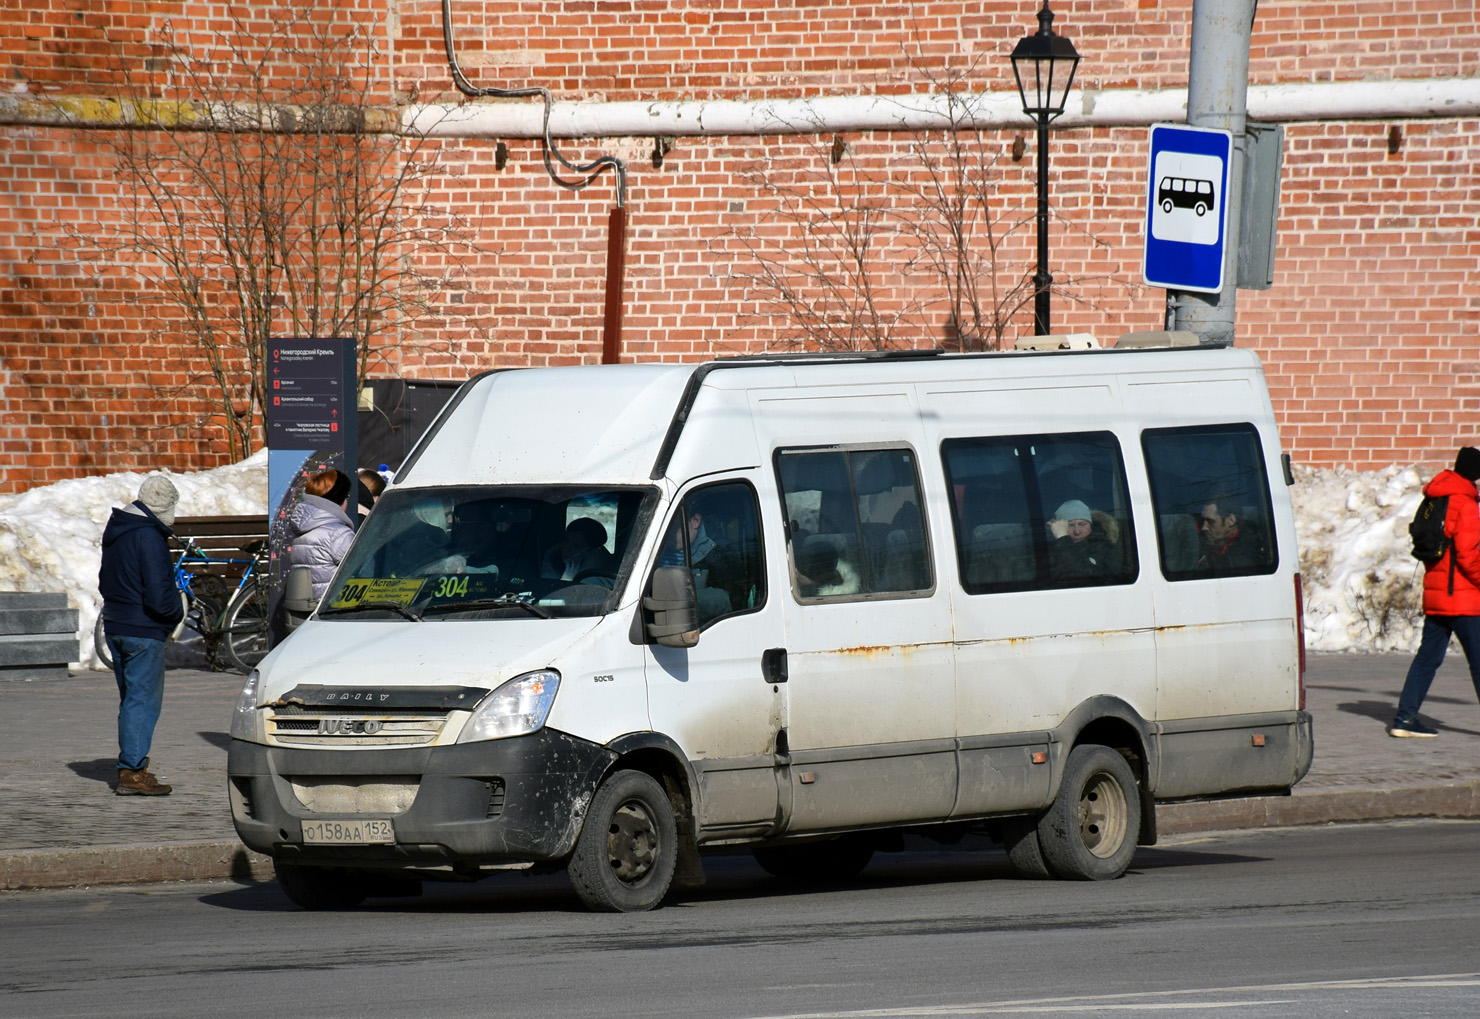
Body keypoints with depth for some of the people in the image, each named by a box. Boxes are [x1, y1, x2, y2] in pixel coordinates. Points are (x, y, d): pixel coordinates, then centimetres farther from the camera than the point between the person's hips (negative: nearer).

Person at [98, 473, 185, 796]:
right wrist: (177, 613, -4)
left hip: (115, 628, 9)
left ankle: (131, 768, 22)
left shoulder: (116, 532, 11)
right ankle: (133, 773, -6)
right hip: (144, 631, -9)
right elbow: (159, 595, -23)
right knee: (143, 701, -5)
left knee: (131, 699, 17)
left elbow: (106, 582, 20)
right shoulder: (149, 536, -19)